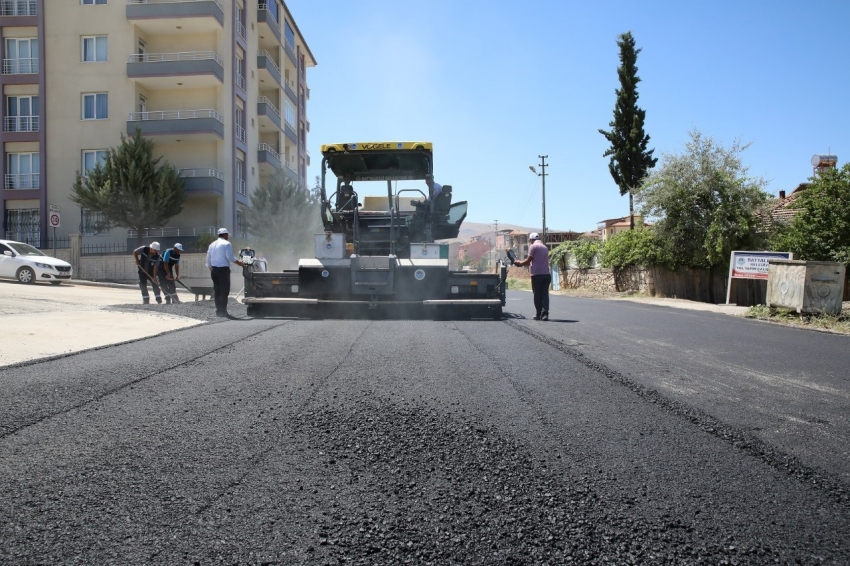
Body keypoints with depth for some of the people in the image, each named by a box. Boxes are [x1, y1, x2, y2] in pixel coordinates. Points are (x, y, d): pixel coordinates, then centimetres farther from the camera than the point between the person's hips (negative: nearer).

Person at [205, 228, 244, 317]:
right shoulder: (227, 244, -5)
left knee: (216, 290, 11)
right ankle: (223, 311, -8)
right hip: (223, 269, -7)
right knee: (224, 291, -5)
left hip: (214, 269, 7)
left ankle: (218, 311, 12)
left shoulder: (212, 244, 16)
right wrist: (239, 263, -7)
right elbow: (230, 257, -16)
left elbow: (208, 259, 16)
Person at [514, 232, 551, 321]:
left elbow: (529, 260, -6)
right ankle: (545, 314, -9)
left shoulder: (533, 246, -2)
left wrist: (519, 263, 11)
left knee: (537, 295, 3)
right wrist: (523, 263, 29)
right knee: (545, 294, 3)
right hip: (546, 274, 5)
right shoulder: (545, 247, 19)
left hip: (537, 274, -5)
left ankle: (539, 315, 8)